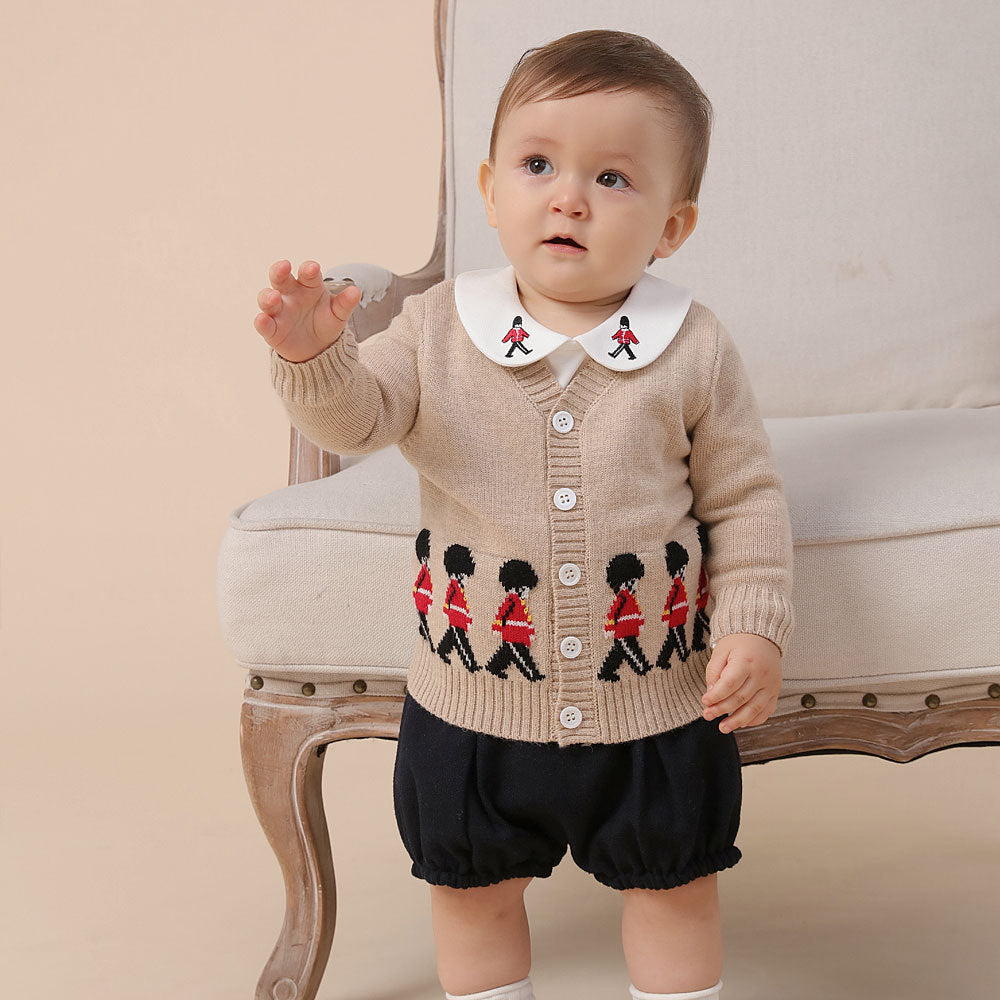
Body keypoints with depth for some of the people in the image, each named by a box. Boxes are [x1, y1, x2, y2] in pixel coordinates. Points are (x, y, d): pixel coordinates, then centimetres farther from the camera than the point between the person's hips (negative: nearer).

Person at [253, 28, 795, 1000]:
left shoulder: (693, 348, -9)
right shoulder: (439, 326, -5)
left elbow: (744, 498, -2)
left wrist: (754, 625, -10)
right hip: (472, 703, 2)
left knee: (673, 886, 17)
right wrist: (313, 354, -30)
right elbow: (358, 416, -10)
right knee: (472, 888, 19)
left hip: (653, 703, -1)